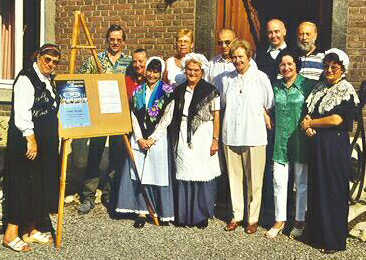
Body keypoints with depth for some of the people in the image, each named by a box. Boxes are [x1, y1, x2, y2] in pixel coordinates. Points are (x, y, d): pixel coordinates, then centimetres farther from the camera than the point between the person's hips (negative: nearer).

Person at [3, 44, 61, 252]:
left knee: (43, 183, 10)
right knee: (24, 183, -6)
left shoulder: (50, 80, 16)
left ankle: (31, 229, 20)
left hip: (47, 142, 9)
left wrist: (55, 138, 21)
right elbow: (21, 112, -20)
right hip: (27, 140, -9)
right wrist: (30, 138, -24)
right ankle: (11, 233, 3)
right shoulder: (26, 78, -11)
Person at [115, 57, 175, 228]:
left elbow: (167, 118, -5)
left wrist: (152, 138, -10)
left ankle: (164, 213, 10)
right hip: (139, 139, 4)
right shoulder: (138, 91, 11)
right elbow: (133, 116, 7)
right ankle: (142, 212, 10)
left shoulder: (167, 91, 0)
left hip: (158, 139, -3)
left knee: (159, 174, -1)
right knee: (139, 175, 2)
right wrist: (139, 138, -5)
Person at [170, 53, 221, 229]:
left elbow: (216, 117, -2)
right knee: (184, 175, 4)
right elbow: (174, 116, 14)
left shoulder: (210, 91, 0)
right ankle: (184, 215, 14)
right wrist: (174, 140, 10)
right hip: (183, 139, 3)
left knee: (202, 175, 0)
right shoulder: (179, 91, 12)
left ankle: (202, 215, 13)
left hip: (203, 138, -3)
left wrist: (215, 140, -8)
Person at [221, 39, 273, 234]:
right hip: (231, 135, 3)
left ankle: (253, 218, 13)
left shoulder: (261, 78, 0)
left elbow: (269, 106, 7)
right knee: (234, 177, 9)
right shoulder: (227, 79, 9)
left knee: (254, 179, 1)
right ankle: (237, 215, 21)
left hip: (254, 135, -3)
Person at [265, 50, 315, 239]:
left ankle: (300, 221, 22)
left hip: (300, 140, -3)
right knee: (279, 182, 6)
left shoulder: (307, 85, -5)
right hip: (281, 140, 3)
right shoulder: (276, 86, 7)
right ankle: (280, 220, 20)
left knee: (302, 182, 8)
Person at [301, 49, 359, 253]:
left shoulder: (346, 91, -7)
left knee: (334, 191, 1)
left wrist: (310, 123, -6)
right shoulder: (320, 88, 13)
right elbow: (308, 112, 13)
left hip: (335, 146, -6)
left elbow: (336, 119, -16)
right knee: (317, 189, 11)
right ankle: (317, 234, 22)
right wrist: (308, 126, -8)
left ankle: (334, 240, 13)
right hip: (317, 145, 6)